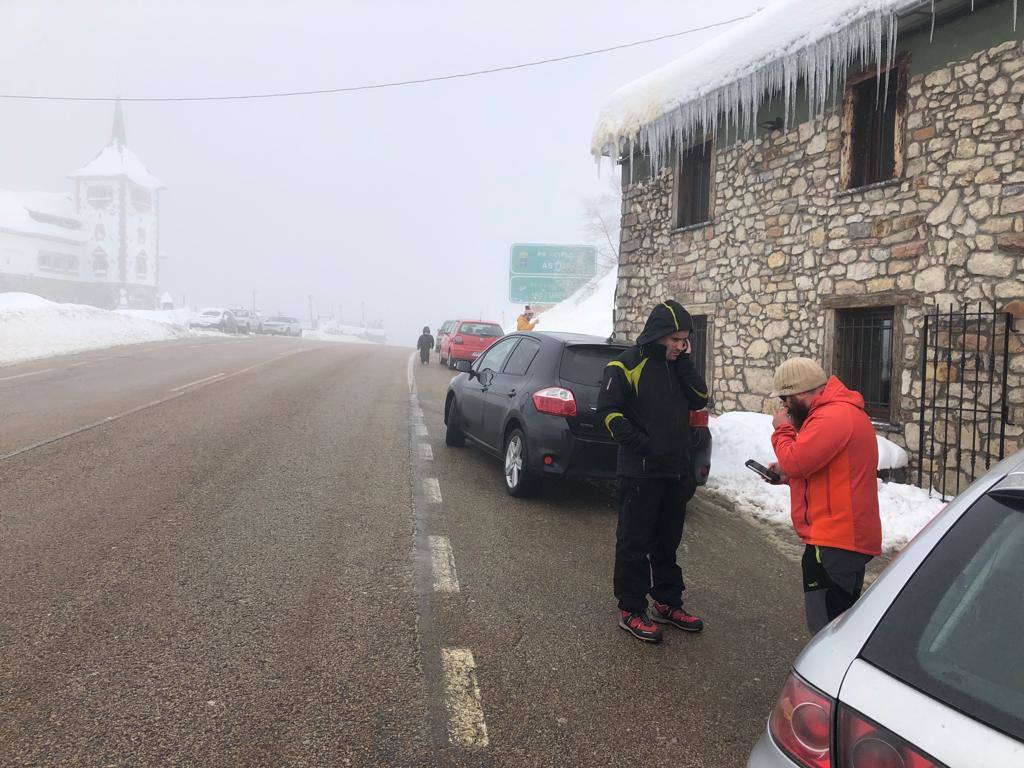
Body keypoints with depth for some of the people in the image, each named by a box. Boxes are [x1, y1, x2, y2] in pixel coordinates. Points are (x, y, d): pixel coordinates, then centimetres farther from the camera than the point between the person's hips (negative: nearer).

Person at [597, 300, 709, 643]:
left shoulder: (678, 366, 11)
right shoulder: (626, 365, -10)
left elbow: (699, 399, 1)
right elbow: (609, 411, -14)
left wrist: (684, 362, -7)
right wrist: (642, 445, -19)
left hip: (676, 472, 7)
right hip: (640, 473, -7)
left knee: (668, 541, 17)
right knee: (634, 542, 3)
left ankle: (667, 602, 30)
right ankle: (631, 610, 13)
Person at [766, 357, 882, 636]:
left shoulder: (833, 417, -20)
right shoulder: (842, 410, 17)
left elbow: (796, 461, -24)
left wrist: (782, 429, -6)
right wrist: (788, 474, 10)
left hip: (834, 542, -11)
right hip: (845, 537, 11)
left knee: (826, 627, -6)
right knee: (841, 619, 20)